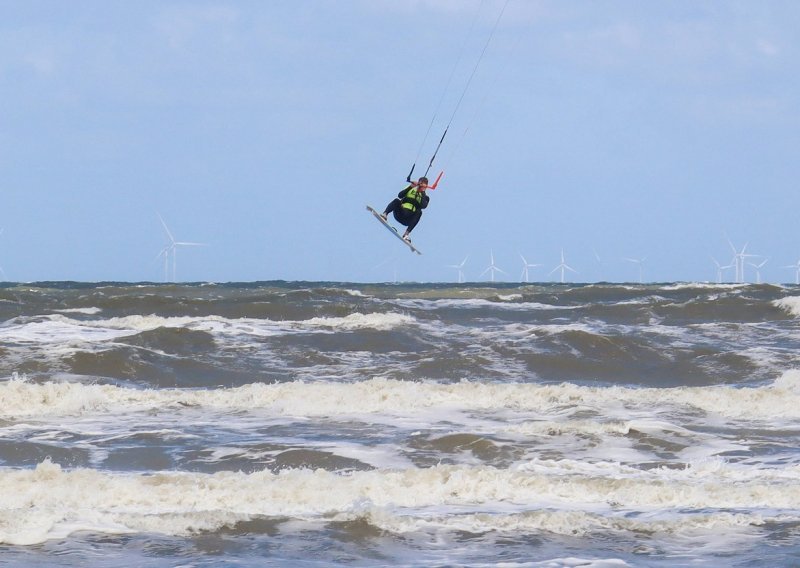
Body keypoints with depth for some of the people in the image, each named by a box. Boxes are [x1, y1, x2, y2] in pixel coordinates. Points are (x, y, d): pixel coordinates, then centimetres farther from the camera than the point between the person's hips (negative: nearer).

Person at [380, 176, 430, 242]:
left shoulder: (425, 197, 12)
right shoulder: (411, 190, 16)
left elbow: (423, 206, -11)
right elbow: (400, 195, -2)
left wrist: (423, 192, -7)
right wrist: (411, 187, -9)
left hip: (408, 220, 0)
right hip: (400, 214, 0)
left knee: (419, 212, -31)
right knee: (396, 201, -25)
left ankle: (406, 234, -41)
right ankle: (385, 214, -48)